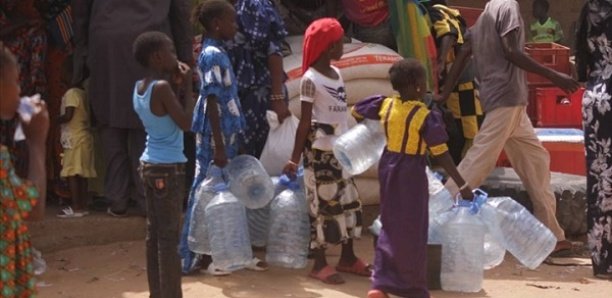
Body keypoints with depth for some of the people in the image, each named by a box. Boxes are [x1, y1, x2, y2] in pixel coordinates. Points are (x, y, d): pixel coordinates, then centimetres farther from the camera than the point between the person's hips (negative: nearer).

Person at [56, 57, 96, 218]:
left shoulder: (71, 93, -13)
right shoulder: (83, 93, 14)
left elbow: (68, 116, -20)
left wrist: (55, 120, -4)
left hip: (75, 138, -9)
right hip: (84, 137, 9)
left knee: (72, 173, -7)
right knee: (81, 174, 10)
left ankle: (76, 208, -9)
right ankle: (83, 206, 12)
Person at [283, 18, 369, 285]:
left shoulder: (336, 74, 10)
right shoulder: (311, 79, -13)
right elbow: (304, 122, -14)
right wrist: (295, 158, -14)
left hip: (339, 150, 8)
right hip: (319, 152, -8)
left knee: (349, 201, 11)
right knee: (323, 205, -3)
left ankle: (347, 258, 21)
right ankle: (320, 264, 5)